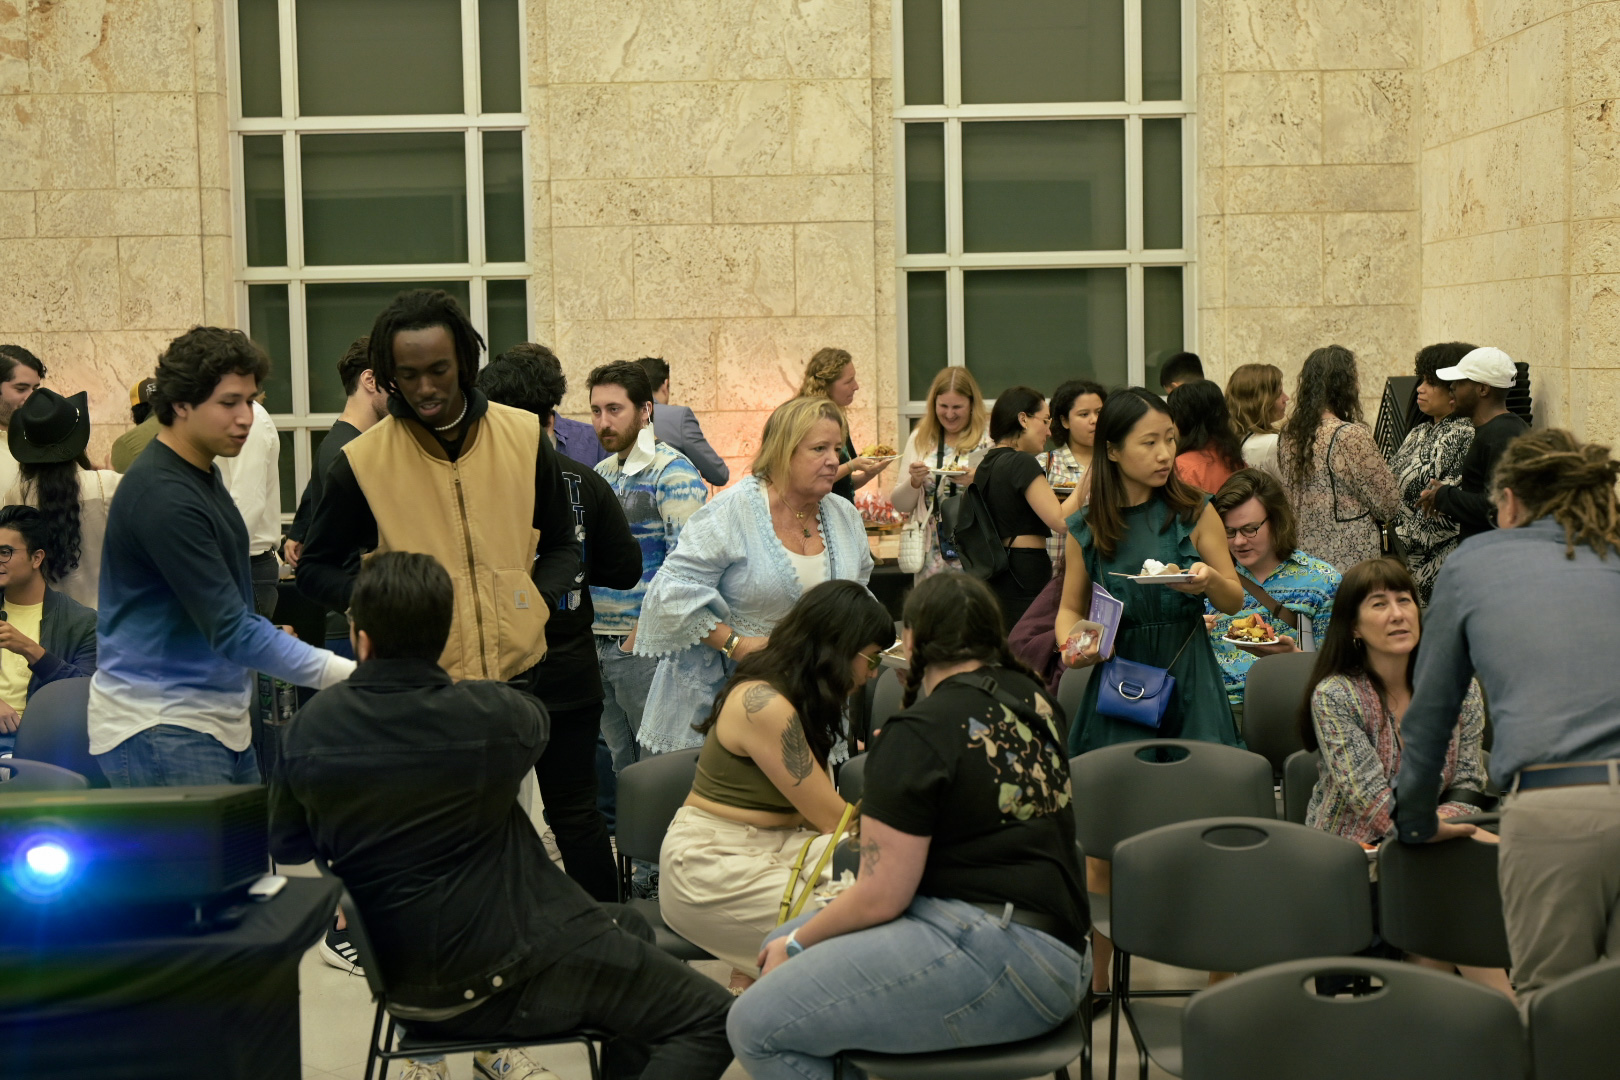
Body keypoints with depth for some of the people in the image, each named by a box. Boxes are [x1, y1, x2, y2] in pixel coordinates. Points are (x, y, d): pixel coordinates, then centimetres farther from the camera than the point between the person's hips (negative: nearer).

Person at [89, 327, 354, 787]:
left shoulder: (201, 472, 11)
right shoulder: (163, 498, -20)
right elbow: (230, 629, -24)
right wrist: (345, 675, -26)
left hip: (215, 715, 9)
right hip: (158, 728, -9)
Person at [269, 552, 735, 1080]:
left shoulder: (309, 727, -8)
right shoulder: (486, 714, -19)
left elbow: (285, 845, 9)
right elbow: (535, 719, 8)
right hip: (495, 980, -7)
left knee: (629, 927, 27)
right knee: (712, 1017, -3)